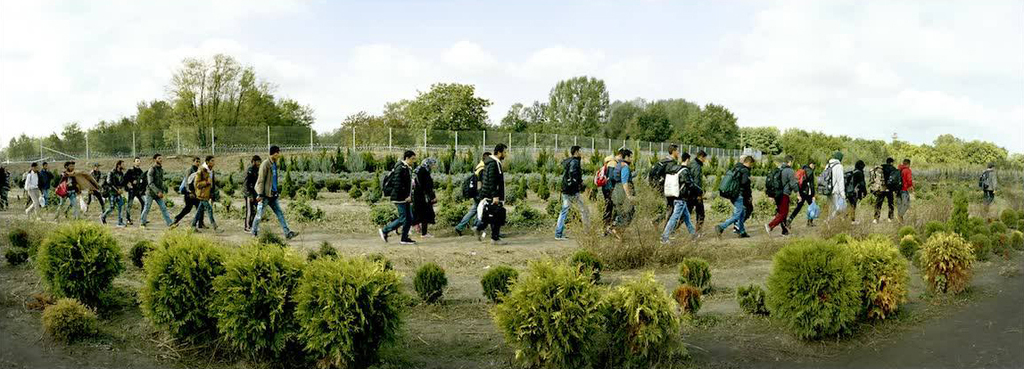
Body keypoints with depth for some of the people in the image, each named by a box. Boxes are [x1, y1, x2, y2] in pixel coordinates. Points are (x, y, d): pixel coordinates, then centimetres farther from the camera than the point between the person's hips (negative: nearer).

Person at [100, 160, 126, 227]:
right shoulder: (111, 173, -10)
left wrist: (122, 189, -3)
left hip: (118, 193, 6)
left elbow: (123, 182, 17)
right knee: (112, 207, -5)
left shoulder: (122, 174, 10)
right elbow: (109, 183, -16)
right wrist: (117, 190, -18)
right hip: (111, 192, -6)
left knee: (121, 206, -5)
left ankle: (120, 222, -3)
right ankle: (103, 217, 21)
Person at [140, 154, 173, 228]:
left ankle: (170, 223, -7)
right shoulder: (152, 169, -12)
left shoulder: (161, 169, 11)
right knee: (147, 209, 3)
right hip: (151, 193, -6)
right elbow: (150, 183, -18)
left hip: (159, 193, 6)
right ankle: (142, 223, 17)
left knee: (163, 208, -2)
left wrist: (163, 191, 8)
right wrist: (157, 192, -24)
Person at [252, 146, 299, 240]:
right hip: (265, 195, -8)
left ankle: (287, 233, -4)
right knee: (259, 215, 4)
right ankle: (254, 233, 18)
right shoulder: (265, 164, -13)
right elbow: (261, 180, -16)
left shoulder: (274, 164, 12)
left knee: (280, 213, 0)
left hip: (273, 195, 8)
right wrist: (260, 194, -19)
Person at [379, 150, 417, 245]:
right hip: (400, 198, -10)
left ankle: (404, 238, 14)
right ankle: (384, 231, 7)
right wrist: (406, 196, -20)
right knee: (403, 219, -6)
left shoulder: (408, 168, 15)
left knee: (410, 218, 8)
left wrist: (410, 196, 16)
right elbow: (398, 184, -22)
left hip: (405, 198, 10)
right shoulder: (401, 168, -16)